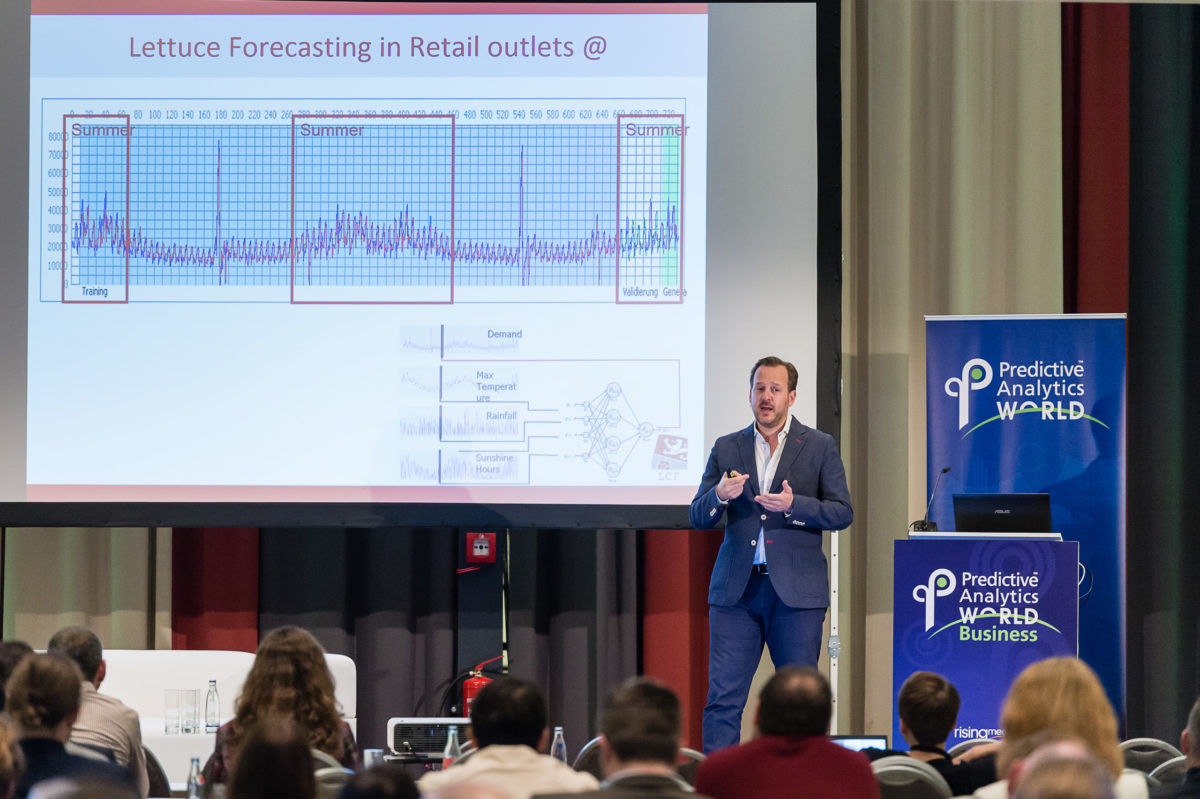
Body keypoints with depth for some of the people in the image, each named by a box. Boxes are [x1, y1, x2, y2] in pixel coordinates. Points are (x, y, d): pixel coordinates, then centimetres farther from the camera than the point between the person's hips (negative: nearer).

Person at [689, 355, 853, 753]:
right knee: (722, 697, -4)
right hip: (736, 588, 2)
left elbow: (843, 512, 1)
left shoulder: (820, 447, 7)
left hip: (795, 590, -2)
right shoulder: (726, 448, 13)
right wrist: (719, 496, -13)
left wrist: (793, 505, -15)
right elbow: (697, 517, 9)